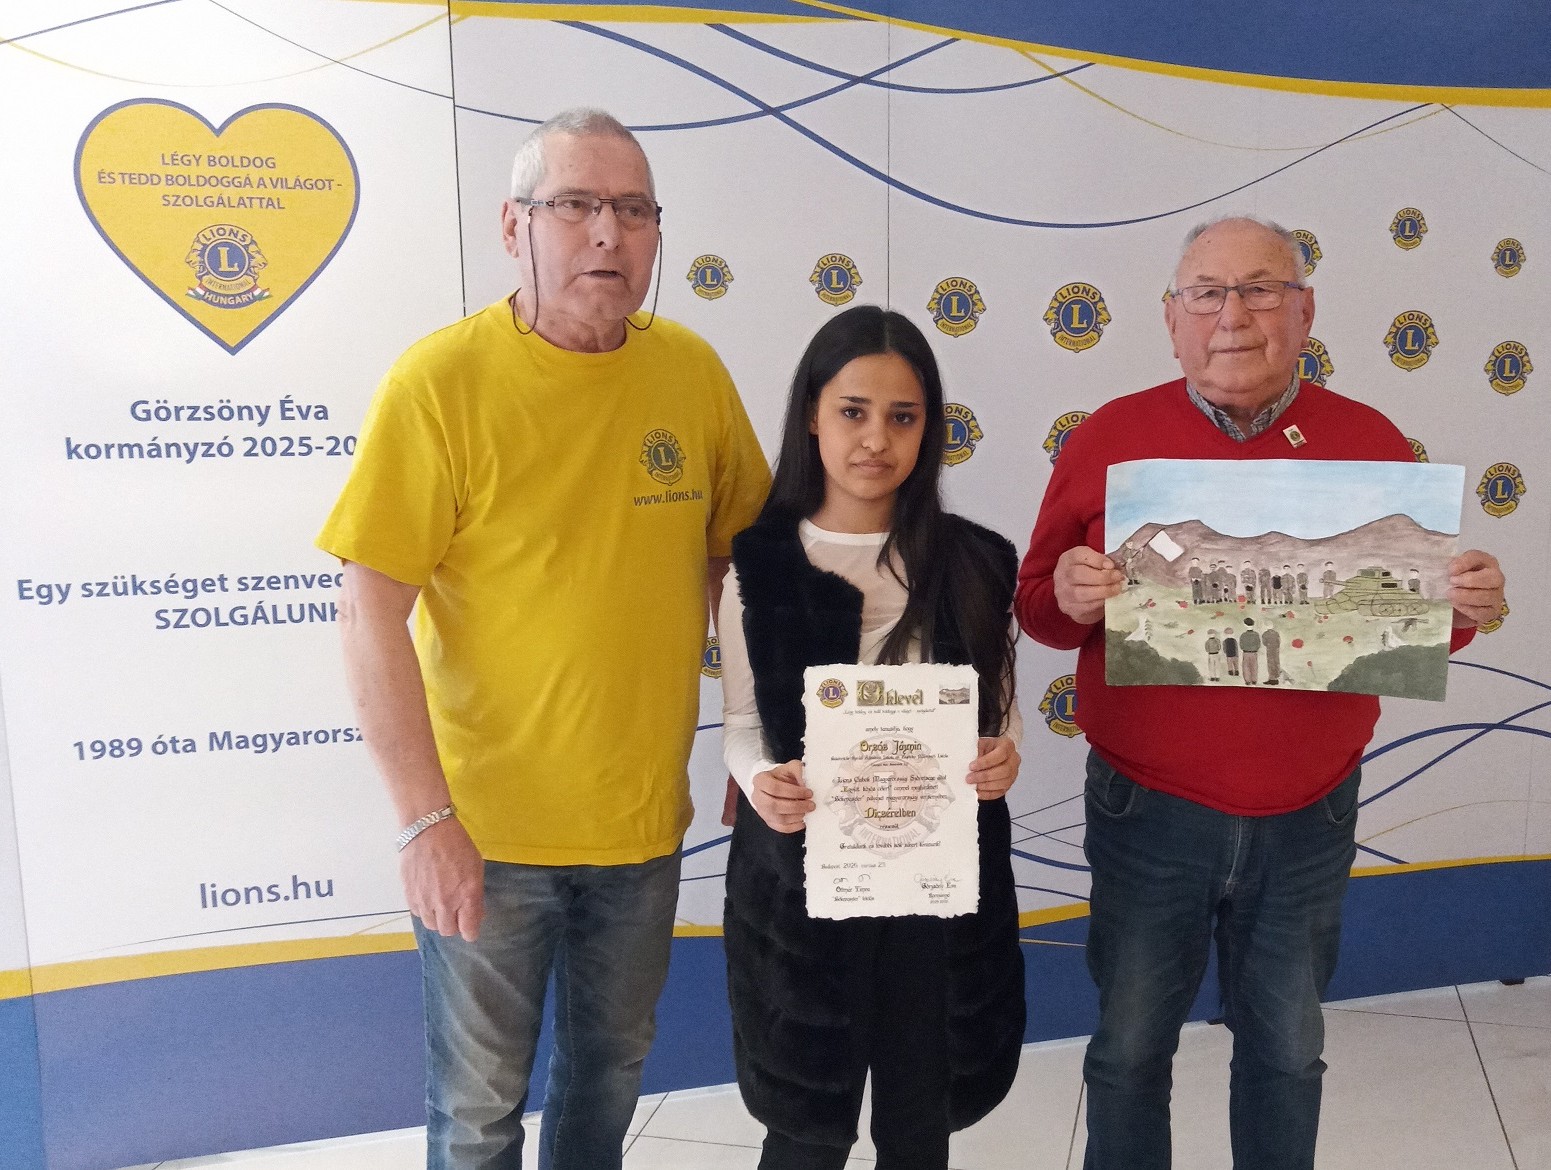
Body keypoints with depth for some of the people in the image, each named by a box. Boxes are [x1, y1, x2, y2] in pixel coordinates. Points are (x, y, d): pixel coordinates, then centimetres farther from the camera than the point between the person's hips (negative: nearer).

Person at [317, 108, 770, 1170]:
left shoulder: (691, 368, -2)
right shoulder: (440, 381, -15)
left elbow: (744, 554, 9)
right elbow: (372, 614, -15)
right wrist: (426, 820, -18)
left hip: (644, 815, 4)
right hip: (487, 825, -4)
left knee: (612, 1066, 25)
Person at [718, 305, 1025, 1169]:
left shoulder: (976, 562, -3)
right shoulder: (760, 565, -7)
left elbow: (1001, 708, 6)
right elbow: (743, 722, 0)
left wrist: (1003, 756, -15)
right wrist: (761, 782, -21)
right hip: (802, 872, -1)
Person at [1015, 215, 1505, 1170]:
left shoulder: (1372, 443, -2)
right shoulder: (1109, 437, -6)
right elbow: (1040, 607, -2)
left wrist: (1464, 606, -15)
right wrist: (1066, 596, -24)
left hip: (1309, 821, 2)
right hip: (1148, 812, -1)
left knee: (1288, 1052, 20)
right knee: (1130, 1048, 15)